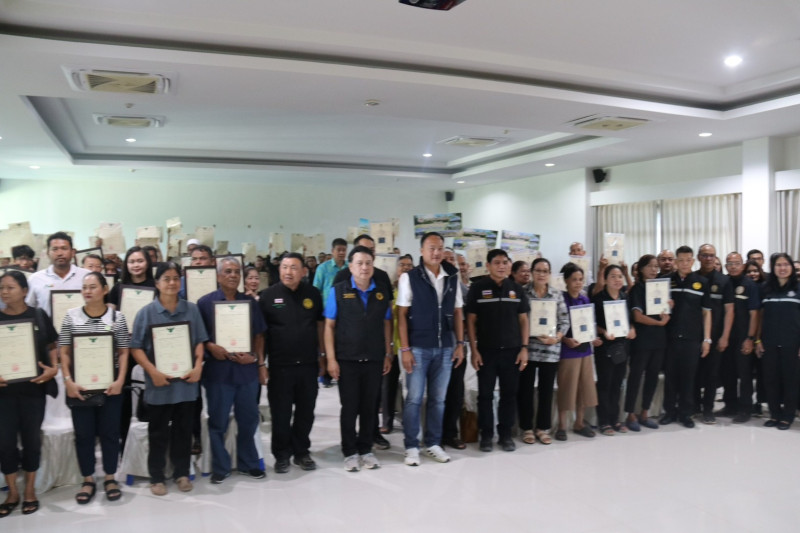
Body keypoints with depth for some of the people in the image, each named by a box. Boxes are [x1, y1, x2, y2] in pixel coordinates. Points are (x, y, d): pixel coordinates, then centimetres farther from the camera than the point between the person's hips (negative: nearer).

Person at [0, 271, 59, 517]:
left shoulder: (38, 316, -1)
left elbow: (52, 346, 5)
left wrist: (53, 368, -11)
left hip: (33, 387, -1)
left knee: (31, 438, 8)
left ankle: (30, 490, 23)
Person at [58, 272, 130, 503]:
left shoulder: (117, 317, -1)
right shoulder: (71, 316, 2)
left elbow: (124, 352, 1)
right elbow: (64, 352, 3)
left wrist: (120, 381, -9)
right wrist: (68, 381, -7)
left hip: (109, 387, -1)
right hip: (79, 388, 1)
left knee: (110, 433, 7)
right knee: (83, 434, 9)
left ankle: (110, 478, 22)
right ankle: (88, 480, 22)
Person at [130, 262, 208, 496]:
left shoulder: (191, 309, 3)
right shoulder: (146, 312, -4)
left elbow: (199, 342, 6)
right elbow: (136, 348, -5)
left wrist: (198, 367, -7)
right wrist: (153, 371, -16)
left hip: (186, 381, 2)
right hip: (159, 383, -2)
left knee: (183, 430, 12)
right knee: (158, 432, 10)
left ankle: (182, 473, 27)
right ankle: (156, 477, 23)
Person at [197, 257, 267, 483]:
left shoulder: (250, 302, 8)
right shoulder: (205, 302, -1)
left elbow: (259, 335, 11)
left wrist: (259, 362, 4)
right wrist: (210, 347, -17)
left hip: (247, 368, 3)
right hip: (218, 369, -2)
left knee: (249, 419, 11)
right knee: (218, 421, 7)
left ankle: (248, 463, 27)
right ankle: (220, 467, 21)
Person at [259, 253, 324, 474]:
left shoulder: (313, 294, 3)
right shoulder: (269, 295, -2)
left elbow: (320, 325, 10)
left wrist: (322, 355, 8)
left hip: (308, 364, 2)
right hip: (280, 365, -2)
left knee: (306, 411, 11)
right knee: (281, 413, 7)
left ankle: (301, 452, 27)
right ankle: (282, 455, 22)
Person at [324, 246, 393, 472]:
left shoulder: (383, 292, 4)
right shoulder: (338, 290, -4)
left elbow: (387, 324, 9)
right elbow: (329, 326, -4)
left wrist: (388, 355, 5)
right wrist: (331, 359, -8)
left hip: (374, 360, 3)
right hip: (347, 360, -2)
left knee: (370, 407, 11)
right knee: (349, 407, 7)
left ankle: (366, 450, 26)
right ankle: (350, 452, 21)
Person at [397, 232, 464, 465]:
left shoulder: (452, 278, 6)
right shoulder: (409, 277, -5)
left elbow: (457, 313, 11)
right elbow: (401, 315, -6)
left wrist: (459, 344, 5)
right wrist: (405, 349, -11)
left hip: (445, 348, 4)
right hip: (418, 348, -3)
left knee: (438, 399, 11)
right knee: (414, 398, 3)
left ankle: (433, 444, 24)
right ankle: (411, 447, 15)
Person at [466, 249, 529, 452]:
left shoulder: (517, 289, 7)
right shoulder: (478, 287, -2)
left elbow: (523, 320, 9)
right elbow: (471, 320, -2)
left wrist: (524, 348, 2)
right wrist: (474, 350, -7)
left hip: (512, 350, 2)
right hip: (486, 350, -2)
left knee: (509, 394, 8)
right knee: (485, 394, 4)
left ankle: (505, 434, 20)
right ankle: (486, 434, 16)